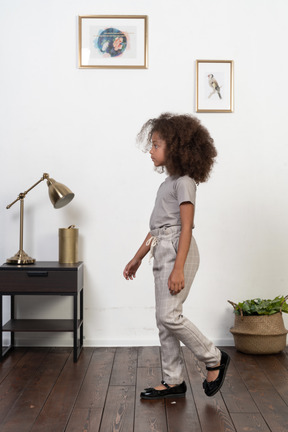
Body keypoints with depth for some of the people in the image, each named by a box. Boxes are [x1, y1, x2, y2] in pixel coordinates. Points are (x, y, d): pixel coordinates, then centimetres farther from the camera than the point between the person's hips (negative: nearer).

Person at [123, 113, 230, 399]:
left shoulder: (184, 182, -9)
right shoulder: (168, 182, 17)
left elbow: (186, 227, -16)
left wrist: (178, 268, -23)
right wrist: (137, 258, 23)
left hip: (178, 250, -9)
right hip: (162, 252, 9)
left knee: (168, 315, -13)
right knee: (164, 319, 9)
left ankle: (214, 359, 5)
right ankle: (173, 382, 17)